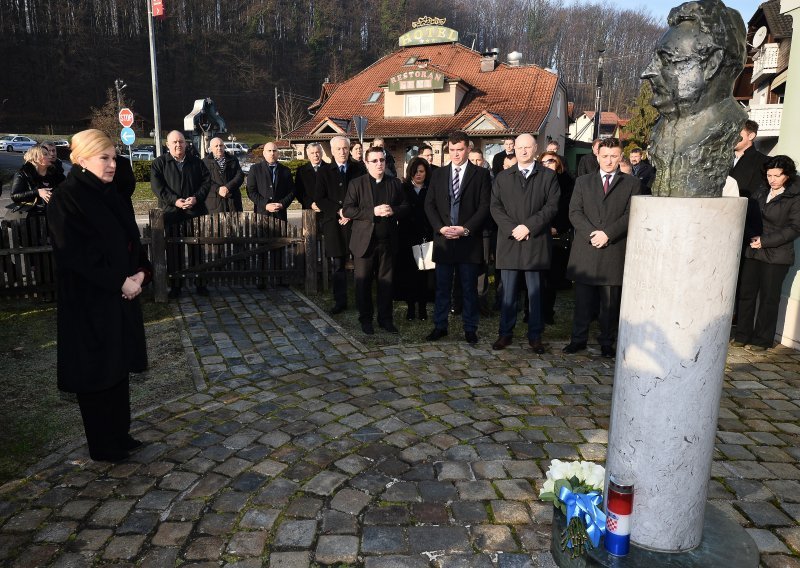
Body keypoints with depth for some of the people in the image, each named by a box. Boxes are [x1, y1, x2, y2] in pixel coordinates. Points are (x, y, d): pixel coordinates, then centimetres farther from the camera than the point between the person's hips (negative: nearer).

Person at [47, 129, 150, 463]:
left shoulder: (117, 197, 9)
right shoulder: (65, 200, -13)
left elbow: (133, 242, 12)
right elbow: (75, 255, -19)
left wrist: (140, 273, -6)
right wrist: (120, 282, -17)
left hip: (121, 299, 7)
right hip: (88, 302, -7)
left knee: (119, 367, 14)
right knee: (96, 373, 4)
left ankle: (120, 435, 28)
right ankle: (102, 447, 19)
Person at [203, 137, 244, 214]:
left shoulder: (233, 159, 14)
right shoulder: (205, 162, 8)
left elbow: (240, 175, 2)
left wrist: (228, 187, -12)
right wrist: (218, 189, -17)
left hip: (233, 200, 2)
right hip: (214, 201, -2)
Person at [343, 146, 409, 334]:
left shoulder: (395, 183, 9)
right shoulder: (356, 184, 0)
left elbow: (405, 206, 9)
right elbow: (347, 210, -8)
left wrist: (393, 211, -13)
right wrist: (373, 212, -18)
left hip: (388, 241, 2)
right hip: (364, 241, -2)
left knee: (386, 282, 9)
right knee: (363, 282, 5)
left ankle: (385, 318, 21)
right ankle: (365, 319, 18)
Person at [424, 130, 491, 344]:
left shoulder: (481, 174, 2)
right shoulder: (438, 174, 11)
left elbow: (485, 206, -4)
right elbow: (429, 204, 7)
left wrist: (466, 229, -15)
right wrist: (441, 228, -8)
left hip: (469, 240, -2)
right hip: (443, 239, 3)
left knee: (469, 287, 5)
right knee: (442, 286, 8)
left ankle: (470, 328, 15)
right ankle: (440, 326, 18)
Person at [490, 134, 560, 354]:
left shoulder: (548, 176, 7)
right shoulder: (503, 177, 13)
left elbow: (552, 206, -3)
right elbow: (495, 206, 4)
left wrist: (528, 226, -13)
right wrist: (511, 229, -10)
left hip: (536, 242, -1)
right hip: (509, 241, 2)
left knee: (535, 292, 5)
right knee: (508, 291, 5)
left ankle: (535, 335, 14)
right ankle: (505, 333, 15)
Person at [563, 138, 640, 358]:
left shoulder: (631, 183, 8)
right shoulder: (583, 182, 13)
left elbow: (631, 215, -3)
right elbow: (574, 212, 2)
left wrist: (607, 233, -15)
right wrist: (592, 234, -13)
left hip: (614, 251, -1)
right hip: (585, 250, 1)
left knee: (611, 302, 6)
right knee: (583, 299, 6)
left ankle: (607, 342, 17)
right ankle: (579, 339, 16)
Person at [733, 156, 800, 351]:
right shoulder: (761, 193, 12)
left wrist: (765, 241, -15)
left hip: (776, 256, -4)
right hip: (753, 252, 5)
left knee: (768, 298, 4)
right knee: (746, 294, 5)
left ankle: (762, 339, 14)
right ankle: (742, 335, 15)